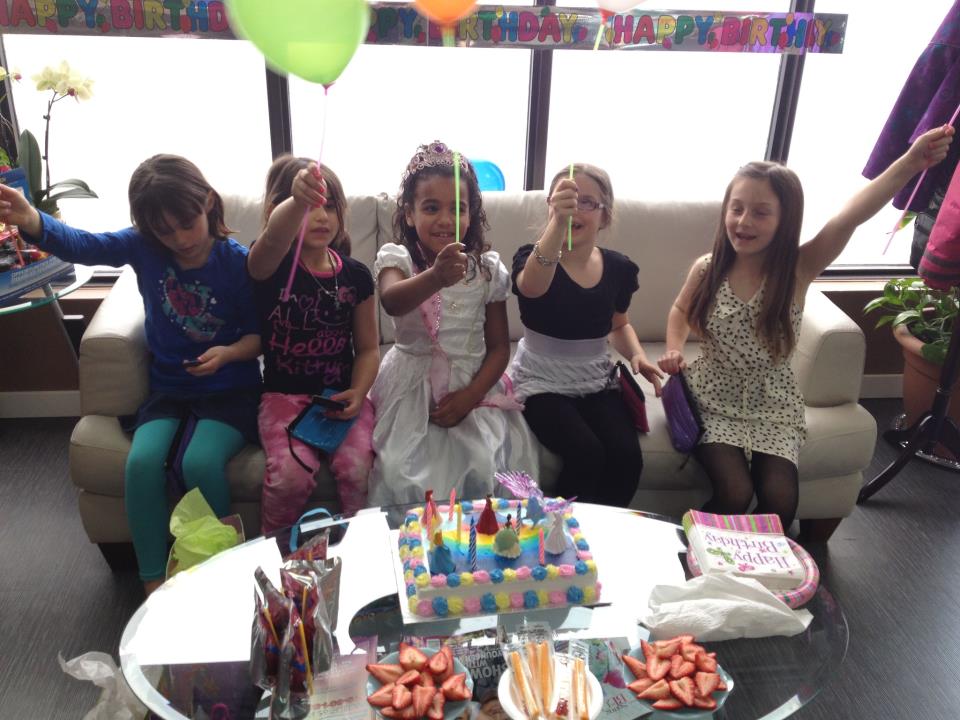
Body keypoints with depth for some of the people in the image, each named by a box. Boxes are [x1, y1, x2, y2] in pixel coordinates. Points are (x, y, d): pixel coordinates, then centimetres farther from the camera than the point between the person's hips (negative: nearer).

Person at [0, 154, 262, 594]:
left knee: (201, 462, -29)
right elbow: (79, 245, -15)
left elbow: (261, 334, -3)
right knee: (142, 461, -24)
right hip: (167, 388, 3)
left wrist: (229, 352, -23)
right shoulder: (143, 246, -2)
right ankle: (153, 583, -9)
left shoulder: (237, 262, -10)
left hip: (228, 388, -3)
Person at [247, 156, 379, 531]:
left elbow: (368, 347, 9)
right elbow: (274, 237, -35)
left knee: (356, 469, -23)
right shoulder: (269, 264, -8)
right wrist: (299, 200, -57)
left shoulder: (355, 275, 3)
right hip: (284, 396, -2)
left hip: (341, 395, 2)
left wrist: (358, 392, -10)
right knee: (291, 474, -25)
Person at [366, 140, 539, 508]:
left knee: (484, 470, -19)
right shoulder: (397, 258, -6)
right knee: (407, 475, -20)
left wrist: (470, 395, -12)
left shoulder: (487, 268, 1)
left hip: (472, 386, 2)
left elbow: (499, 346, 4)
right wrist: (436, 278, -52)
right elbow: (391, 301, -32)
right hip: (413, 387, -1)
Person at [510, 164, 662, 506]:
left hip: (597, 383, 4)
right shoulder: (532, 257, -13)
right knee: (586, 453, -28)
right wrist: (558, 221, -57)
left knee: (627, 455, -22)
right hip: (544, 384, -3)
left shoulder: (619, 268, 1)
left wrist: (637, 355, -2)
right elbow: (532, 286, -40)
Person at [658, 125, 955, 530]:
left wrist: (909, 164, -44)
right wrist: (674, 349, -8)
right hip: (714, 400, -1)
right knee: (735, 493, -18)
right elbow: (681, 311, 12)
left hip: (772, 405, 1)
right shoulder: (707, 270, -10)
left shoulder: (798, 269, -14)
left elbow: (848, 218, -31)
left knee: (781, 499, -13)